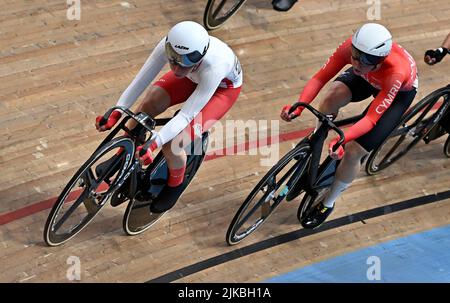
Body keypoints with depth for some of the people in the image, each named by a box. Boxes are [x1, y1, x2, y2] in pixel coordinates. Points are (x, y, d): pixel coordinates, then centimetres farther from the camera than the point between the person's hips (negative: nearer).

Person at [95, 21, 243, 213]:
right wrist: (115, 114, -34)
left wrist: (152, 145, -46)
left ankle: (175, 185, 12)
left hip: (224, 87, -5)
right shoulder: (168, 46, -34)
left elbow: (186, 115, -40)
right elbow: (141, 80, -26)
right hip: (194, 76, 5)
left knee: (171, 144, -20)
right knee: (150, 103, -22)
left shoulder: (213, 66, -44)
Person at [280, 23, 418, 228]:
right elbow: (320, 77, -32)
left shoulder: (395, 72, -45)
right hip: (369, 78, 4)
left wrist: (342, 138, -57)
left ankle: (327, 204, 11)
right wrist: (299, 106, -47)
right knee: (332, 97, -28)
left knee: (353, 150, -13)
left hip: (400, 92, -4)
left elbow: (371, 118, -42)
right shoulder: (352, 47, -35)